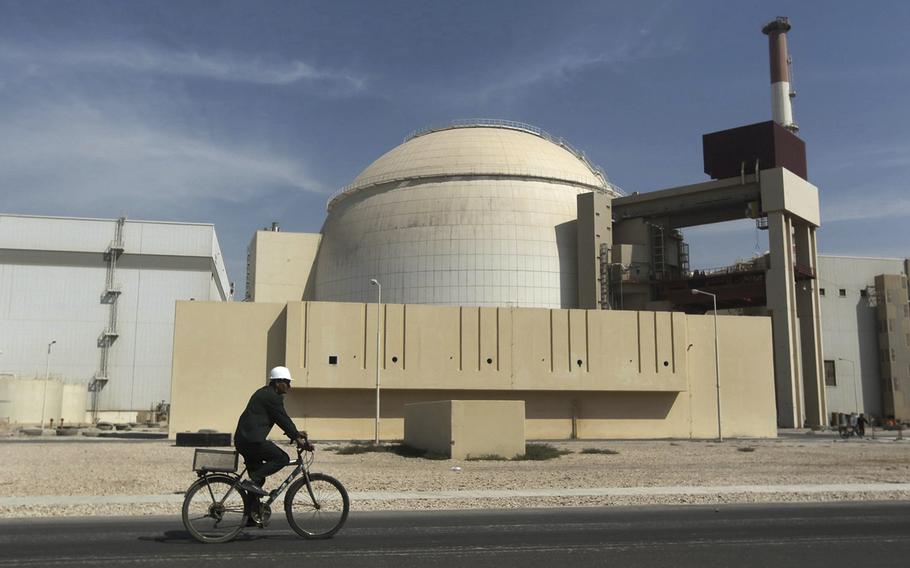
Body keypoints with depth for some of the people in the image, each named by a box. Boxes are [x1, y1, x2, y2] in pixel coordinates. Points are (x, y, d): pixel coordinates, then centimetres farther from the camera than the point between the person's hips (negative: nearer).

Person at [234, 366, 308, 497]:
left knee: (258, 477, 18)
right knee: (282, 459, -8)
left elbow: (281, 419, 25)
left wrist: (296, 433, 23)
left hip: (242, 439, 11)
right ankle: (252, 481, -14)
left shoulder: (264, 393, 22)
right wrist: (297, 437, -6)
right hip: (252, 440, -11)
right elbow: (283, 420, -12)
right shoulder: (273, 397, -10)